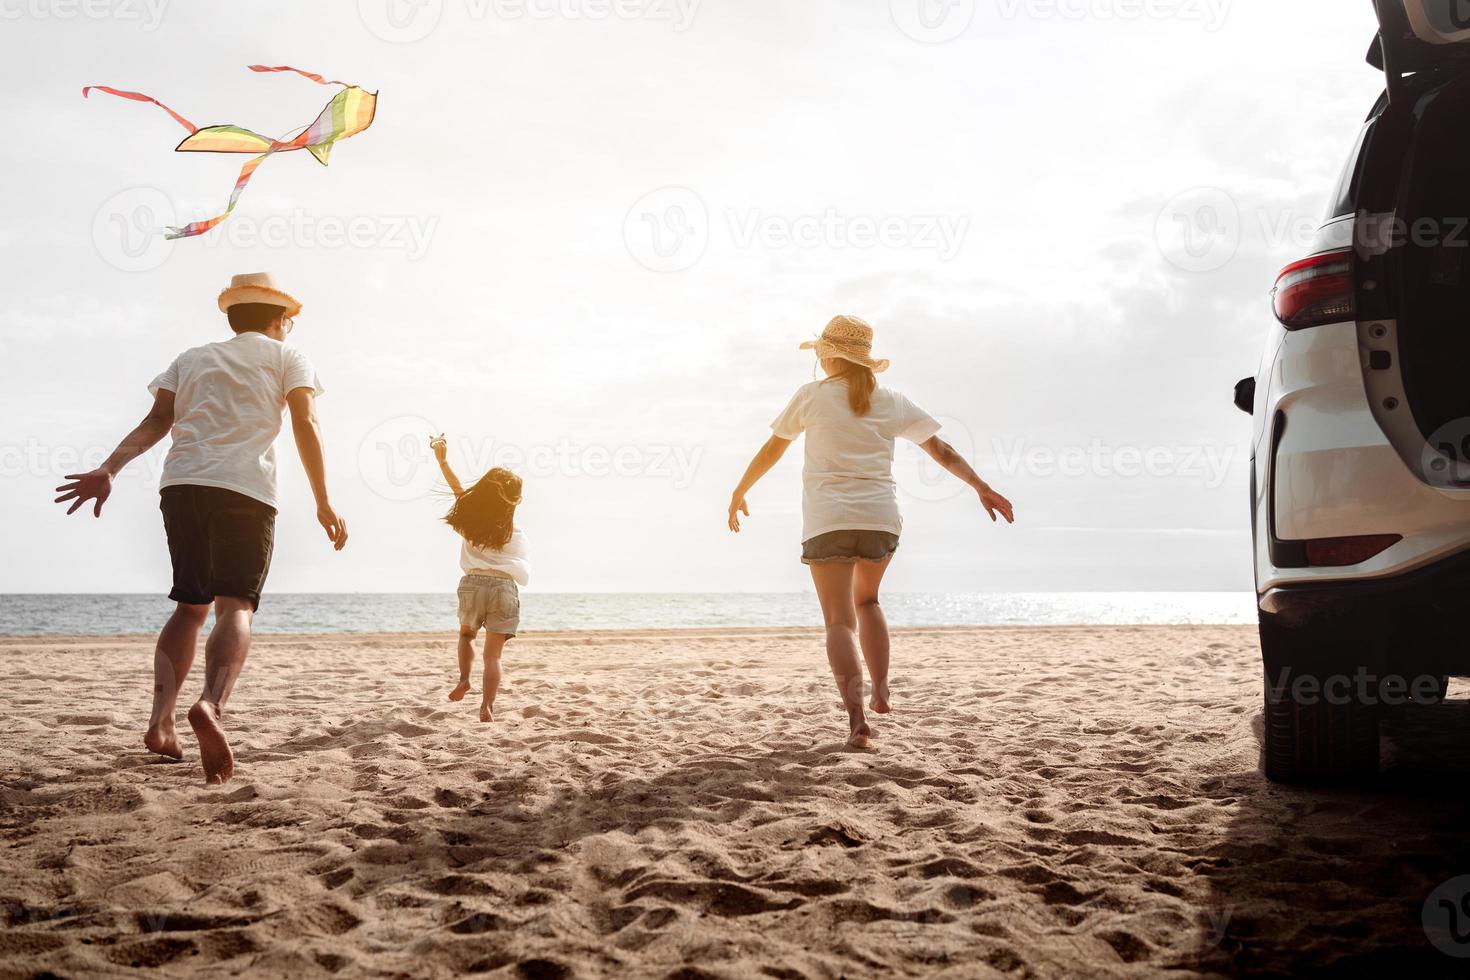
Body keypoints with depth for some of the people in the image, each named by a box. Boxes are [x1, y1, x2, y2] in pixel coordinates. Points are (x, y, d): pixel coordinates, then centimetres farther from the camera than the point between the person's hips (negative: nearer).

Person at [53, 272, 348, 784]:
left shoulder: (192, 358, 26)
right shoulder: (287, 357, 16)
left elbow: (156, 421, 11)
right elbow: (306, 426, 2)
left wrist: (109, 469, 1)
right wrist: (324, 504, 0)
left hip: (181, 483, 4)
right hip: (245, 488, -4)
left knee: (191, 605, 16)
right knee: (235, 606, -12)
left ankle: (160, 720, 2)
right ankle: (212, 705, -39)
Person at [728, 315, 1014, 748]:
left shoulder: (812, 396, 3)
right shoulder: (891, 402, 9)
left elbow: (770, 451, 9)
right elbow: (941, 449, 9)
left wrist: (739, 493, 22)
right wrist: (982, 487, 14)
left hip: (828, 520, -3)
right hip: (881, 518, 3)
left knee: (839, 621, -3)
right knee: (866, 600, 28)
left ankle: (857, 716, -20)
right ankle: (881, 691, 18)